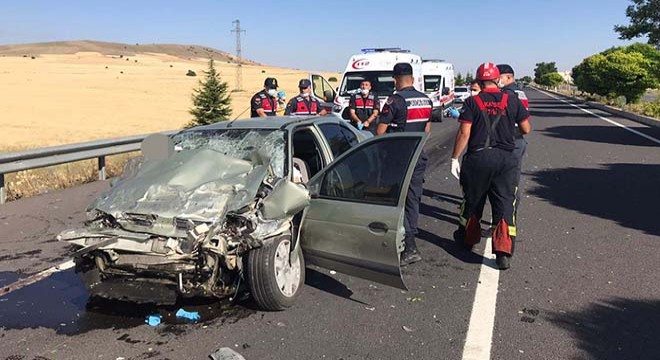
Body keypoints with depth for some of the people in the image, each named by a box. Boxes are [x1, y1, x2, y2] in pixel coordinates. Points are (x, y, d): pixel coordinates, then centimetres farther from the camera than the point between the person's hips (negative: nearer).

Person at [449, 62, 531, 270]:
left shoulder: (472, 102, -3)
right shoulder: (512, 101, 3)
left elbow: (464, 133, -8)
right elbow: (526, 129, 7)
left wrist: (455, 158, -2)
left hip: (478, 157, -1)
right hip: (505, 159, 1)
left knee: (471, 200, 17)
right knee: (505, 204, 3)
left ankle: (467, 239, 35)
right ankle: (503, 253, -5)